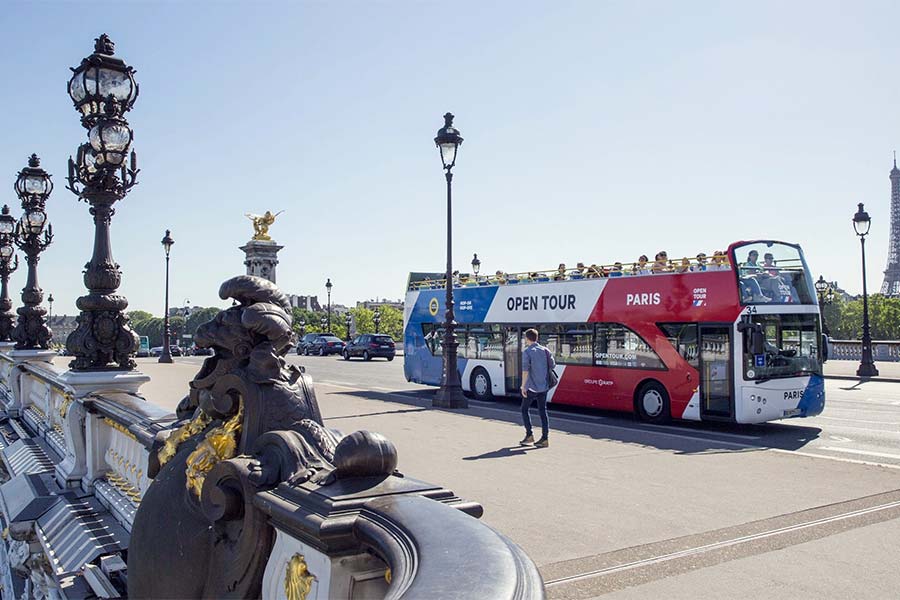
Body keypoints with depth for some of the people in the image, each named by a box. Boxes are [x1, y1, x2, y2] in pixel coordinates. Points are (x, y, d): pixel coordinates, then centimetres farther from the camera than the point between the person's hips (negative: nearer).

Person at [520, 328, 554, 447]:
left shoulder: (527, 352, -10)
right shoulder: (545, 350, 5)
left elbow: (525, 370, -17)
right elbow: (553, 365, 7)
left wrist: (523, 386, -15)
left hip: (531, 387, -5)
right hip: (544, 386, 5)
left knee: (524, 409, 11)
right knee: (543, 411, 7)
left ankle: (529, 435, 8)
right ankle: (544, 438, 5)